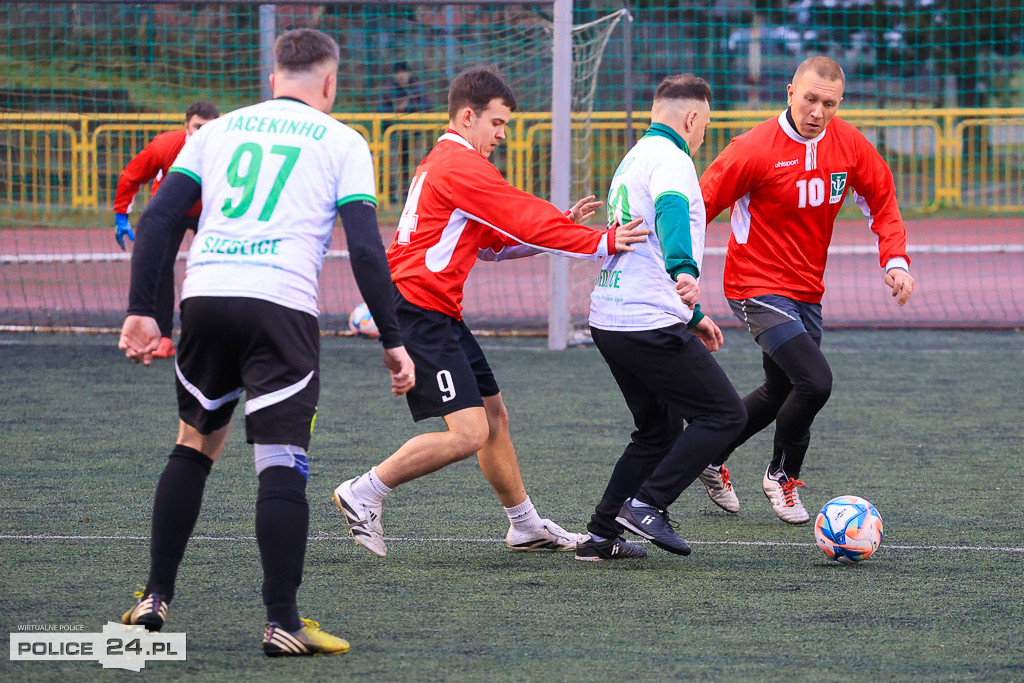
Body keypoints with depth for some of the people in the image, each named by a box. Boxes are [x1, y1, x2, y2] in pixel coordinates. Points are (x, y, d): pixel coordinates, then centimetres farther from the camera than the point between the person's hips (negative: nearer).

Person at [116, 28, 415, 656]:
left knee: (194, 445, 20)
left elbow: (158, 219, 10)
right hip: (281, 306, -4)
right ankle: (283, 623, -9)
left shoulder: (217, 131, 19)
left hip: (204, 297, 4)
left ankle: (156, 598, 19)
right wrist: (393, 341, 4)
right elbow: (366, 249, 1)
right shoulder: (342, 143, 10)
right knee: (282, 464, -4)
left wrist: (142, 313, 10)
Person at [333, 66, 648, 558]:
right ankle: (363, 493, -9)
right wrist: (602, 243, -12)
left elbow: (496, 242, 24)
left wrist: (561, 226, 12)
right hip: (418, 310, -11)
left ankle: (526, 526, 24)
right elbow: (526, 220, -16)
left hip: (438, 314, 11)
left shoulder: (443, 163, 22)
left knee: (493, 416, 15)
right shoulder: (460, 165, -12)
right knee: (469, 433, -16)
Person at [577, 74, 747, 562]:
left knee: (659, 431, 17)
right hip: (649, 324, -10)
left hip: (610, 319, 10)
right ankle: (646, 505, -10)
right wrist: (685, 272, -51)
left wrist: (692, 316, 40)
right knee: (724, 414, -4)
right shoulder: (670, 159, -9)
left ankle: (601, 536, 12)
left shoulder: (634, 159, 23)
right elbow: (671, 212, -32)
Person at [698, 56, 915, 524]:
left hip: (806, 291, 7)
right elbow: (700, 205, -14)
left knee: (781, 391, 19)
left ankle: (711, 459, 41)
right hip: (758, 287, -7)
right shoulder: (755, 149, -19)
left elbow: (881, 201, 8)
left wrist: (895, 260, -7)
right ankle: (783, 475, 6)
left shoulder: (848, 144, -3)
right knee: (815, 382, -19)